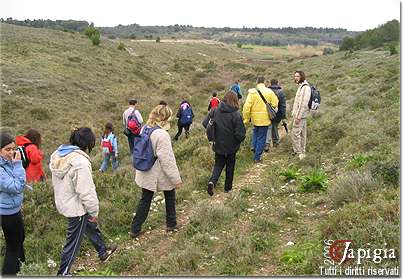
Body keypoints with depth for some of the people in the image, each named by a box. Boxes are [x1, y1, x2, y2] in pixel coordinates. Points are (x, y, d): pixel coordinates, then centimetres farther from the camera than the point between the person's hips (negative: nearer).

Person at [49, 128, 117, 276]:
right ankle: (63, 272, 25)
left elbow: (57, 182, 8)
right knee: (73, 241, 10)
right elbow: (86, 191, -26)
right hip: (76, 208, -9)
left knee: (90, 226, 27)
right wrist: (94, 211, -12)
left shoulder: (57, 155, -2)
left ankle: (103, 252, 47)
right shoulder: (80, 161, -29)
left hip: (63, 202, 9)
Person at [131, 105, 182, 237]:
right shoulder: (162, 135, -26)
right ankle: (171, 224, 32)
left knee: (145, 200, 16)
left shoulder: (144, 129, -1)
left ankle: (135, 229, 20)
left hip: (145, 174, 7)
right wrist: (176, 179, -17)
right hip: (161, 175, -6)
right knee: (170, 197, 19)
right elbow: (167, 160, -25)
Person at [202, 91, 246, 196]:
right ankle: (228, 187, 30)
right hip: (231, 146, -2)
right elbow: (240, 134, -21)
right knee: (230, 166, 18)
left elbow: (205, 124, -3)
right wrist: (241, 139, 2)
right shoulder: (236, 115, -20)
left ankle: (212, 181, -5)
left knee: (218, 164, 19)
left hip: (218, 145, 3)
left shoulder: (214, 111, -9)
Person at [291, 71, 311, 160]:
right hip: (300, 115, 10)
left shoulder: (305, 87, -17)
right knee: (302, 134, 14)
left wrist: (298, 116, -24)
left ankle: (298, 152, -3)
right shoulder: (301, 86, 16)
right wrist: (294, 114, 18)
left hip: (300, 115, -10)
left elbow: (304, 103, -23)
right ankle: (302, 153, 21)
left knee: (295, 133, -9)